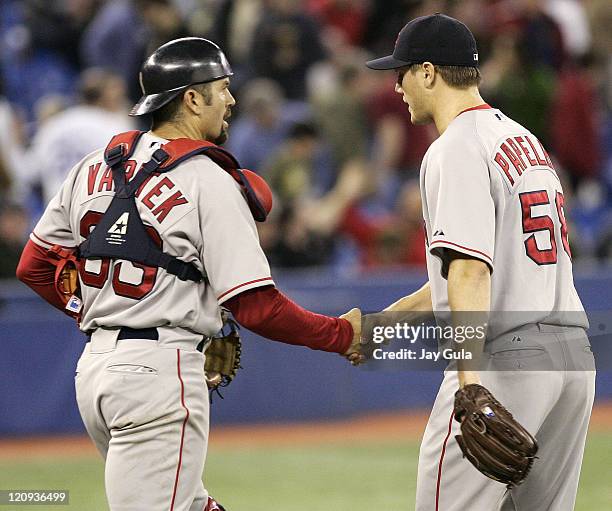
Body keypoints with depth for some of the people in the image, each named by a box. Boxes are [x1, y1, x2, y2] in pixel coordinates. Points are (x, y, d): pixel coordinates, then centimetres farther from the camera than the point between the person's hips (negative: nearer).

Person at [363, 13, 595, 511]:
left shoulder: (457, 149, -10)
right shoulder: (527, 140, 20)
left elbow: (470, 270, -23)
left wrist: (470, 387, -33)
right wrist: (383, 320, 32)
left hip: (504, 359, -9)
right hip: (574, 357, 9)